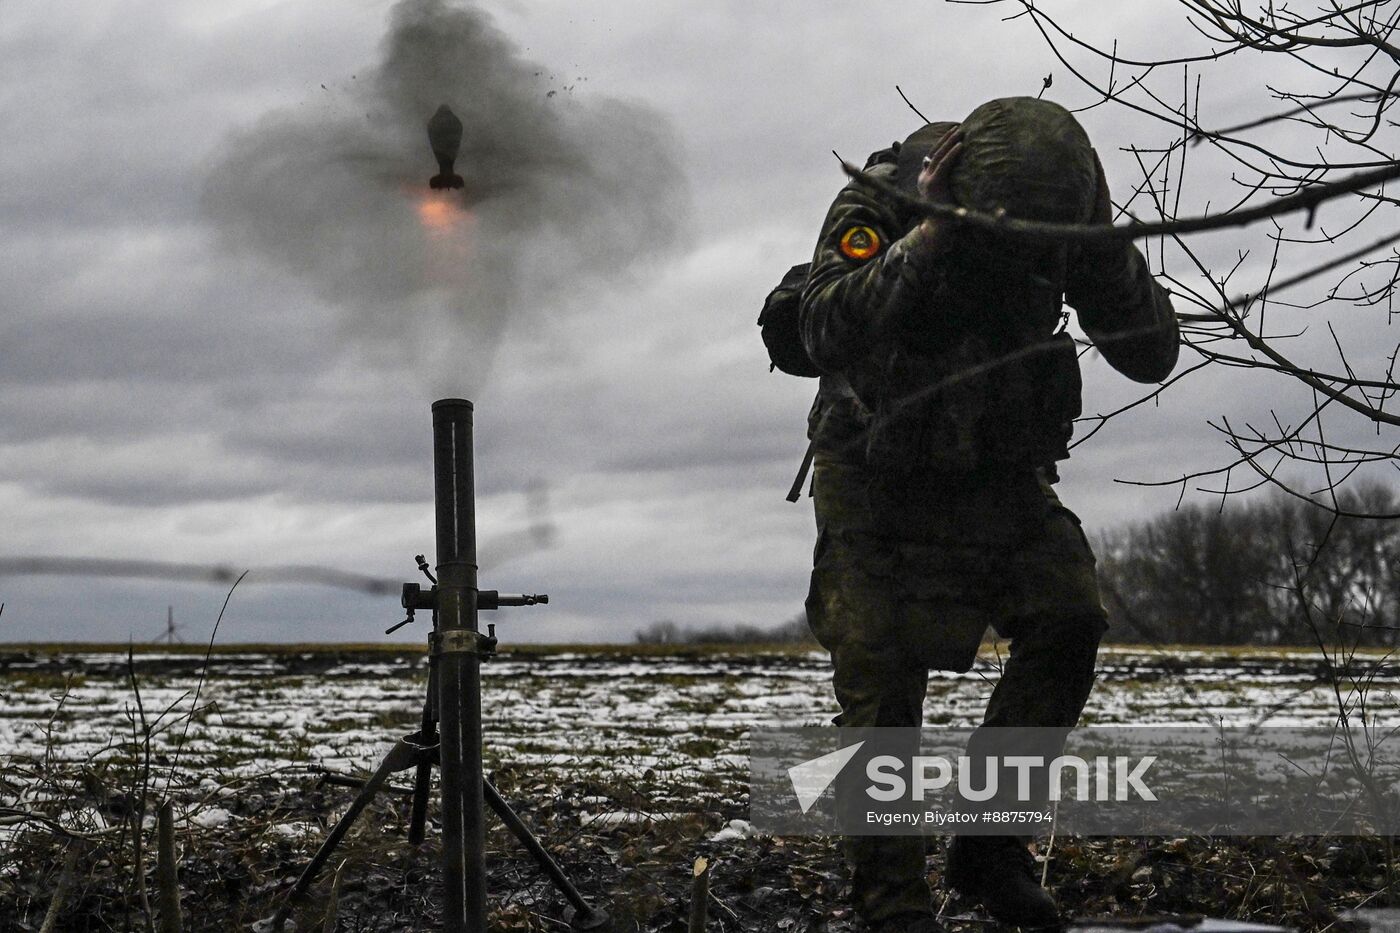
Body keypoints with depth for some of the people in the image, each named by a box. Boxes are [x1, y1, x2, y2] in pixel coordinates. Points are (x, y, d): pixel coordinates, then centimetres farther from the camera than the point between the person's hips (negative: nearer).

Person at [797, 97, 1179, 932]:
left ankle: (990, 846, -4)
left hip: (1002, 476, 4)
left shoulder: (1065, 215, -11)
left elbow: (1153, 356, -12)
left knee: (1069, 620, -16)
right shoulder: (882, 201, -22)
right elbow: (828, 332, -37)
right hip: (882, 480, -3)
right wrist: (927, 242, -45)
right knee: (885, 689, -9)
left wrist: (1110, 260, -29)